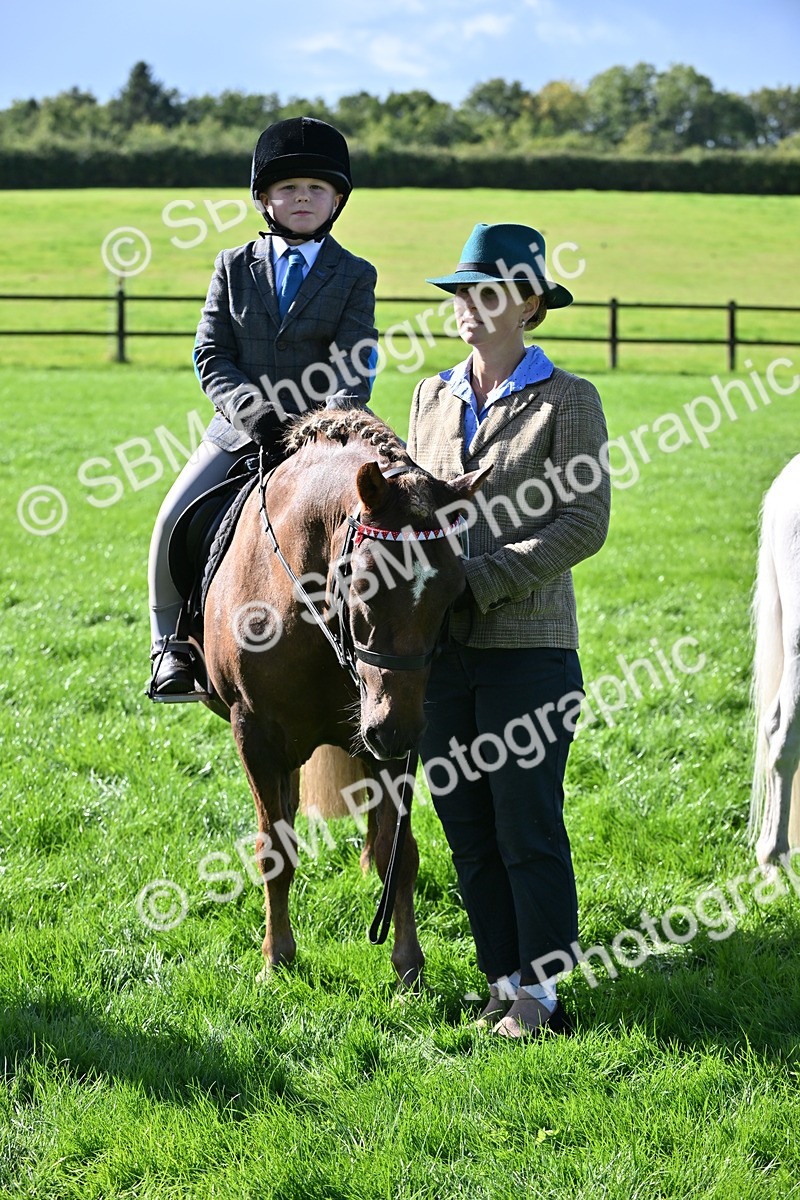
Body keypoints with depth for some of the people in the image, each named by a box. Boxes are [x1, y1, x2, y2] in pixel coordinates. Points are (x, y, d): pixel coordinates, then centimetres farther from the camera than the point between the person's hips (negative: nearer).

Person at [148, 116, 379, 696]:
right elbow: (211, 355, 1)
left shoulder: (355, 276, 4)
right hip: (240, 431, 1)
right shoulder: (234, 267, 9)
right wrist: (251, 410, -16)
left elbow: (353, 365, -7)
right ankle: (172, 646, 0)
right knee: (175, 522, -16)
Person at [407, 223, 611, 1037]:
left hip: (527, 642, -5)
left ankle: (541, 992, 7)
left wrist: (485, 578, -19)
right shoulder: (433, 398, 13)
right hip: (438, 642, 5)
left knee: (528, 825, -2)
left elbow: (585, 523, -11)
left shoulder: (566, 400, -4)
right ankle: (503, 979, 19)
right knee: (467, 829, 9)